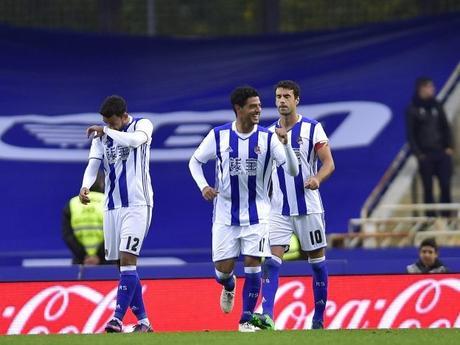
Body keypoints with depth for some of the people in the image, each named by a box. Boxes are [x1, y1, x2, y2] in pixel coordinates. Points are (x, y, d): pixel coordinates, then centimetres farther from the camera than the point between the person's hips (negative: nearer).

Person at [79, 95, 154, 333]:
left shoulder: (142, 125, -2)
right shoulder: (101, 137, 11)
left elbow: (135, 140, -25)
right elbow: (93, 165, -2)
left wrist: (105, 131, -25)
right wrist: (86, 186, -21)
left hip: (137, 204, -6)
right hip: (112, 207, 6)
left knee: (127, 260, -16)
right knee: (124, 265, 5)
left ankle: (118, 318, -21)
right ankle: (143, 322, 10)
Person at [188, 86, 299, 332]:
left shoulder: (268, 138, -8)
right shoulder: (219, 135, -6)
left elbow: (293, 171, -12)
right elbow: (195, 161, 8)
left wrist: (285, 144, -28)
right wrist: (203, 186, -9)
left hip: (256, 215, -1)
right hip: (225, 214, 1)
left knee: (252, 266, -7)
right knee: (223, 270, 3)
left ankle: (246, 319, 6)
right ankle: (229, 287, 40)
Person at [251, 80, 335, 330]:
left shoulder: (312, 129, -3)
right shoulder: (269, 133, 9)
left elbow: (329, 164, -6)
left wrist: (317, 178, -26)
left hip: (308, 207, -2)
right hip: (278, 209, 2)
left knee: (317, 260, 6)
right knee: (271, 261, -13)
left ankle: (319, 318, 18)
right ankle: (267, 315, -22)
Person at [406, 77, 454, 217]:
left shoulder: (437, 106, 9)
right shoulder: (412, 109, -2)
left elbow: (446, 127, 13)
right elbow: (411, 134, -3)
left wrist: (449, 146, 2)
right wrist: (417, 153, -10)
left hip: (442, 153, 3)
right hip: (425, 155, -3)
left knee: (445, 185, 0)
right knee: (428, 188, 1)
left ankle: (446, 215, 9)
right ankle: (430, 217, 6)